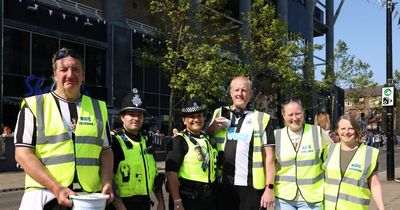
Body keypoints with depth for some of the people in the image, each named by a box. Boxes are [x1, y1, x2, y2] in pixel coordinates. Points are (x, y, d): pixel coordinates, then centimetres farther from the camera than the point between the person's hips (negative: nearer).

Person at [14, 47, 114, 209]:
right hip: (44, 196, -3)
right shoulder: (34, 105, 1)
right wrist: (56, 187, -15)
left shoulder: (98, 108, 10)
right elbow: (23, 153, -5)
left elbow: (106, 152, 13)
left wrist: (107, 183, -5)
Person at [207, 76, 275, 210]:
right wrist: (213, 127, -2)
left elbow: (269, 157, -1)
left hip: (252, 186, -3)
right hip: (222, 185, 3)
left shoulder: (261, 119, 0)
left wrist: (269, 188, -8)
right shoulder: (219, 114, 9)